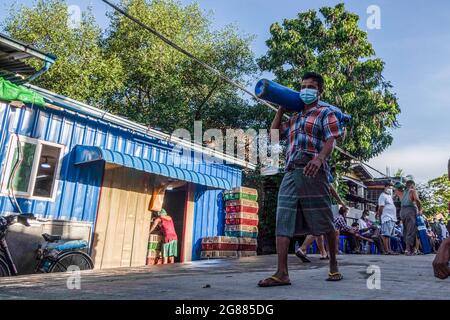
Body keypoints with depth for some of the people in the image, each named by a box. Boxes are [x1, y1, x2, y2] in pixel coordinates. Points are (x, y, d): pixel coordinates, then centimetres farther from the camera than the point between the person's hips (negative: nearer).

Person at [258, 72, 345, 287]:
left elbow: (330, 141, -4)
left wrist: (320, 158, -25)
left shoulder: (325, 113, 10)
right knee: (283, 222, -5)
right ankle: (282, 273, -5)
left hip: (313, 171, -5)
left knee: (324, 222, 4)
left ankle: (333, 265, 23)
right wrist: (281, 109, 27)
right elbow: (274, 133, 29)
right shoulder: (294, 119, 28)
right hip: (290, 173, 6)